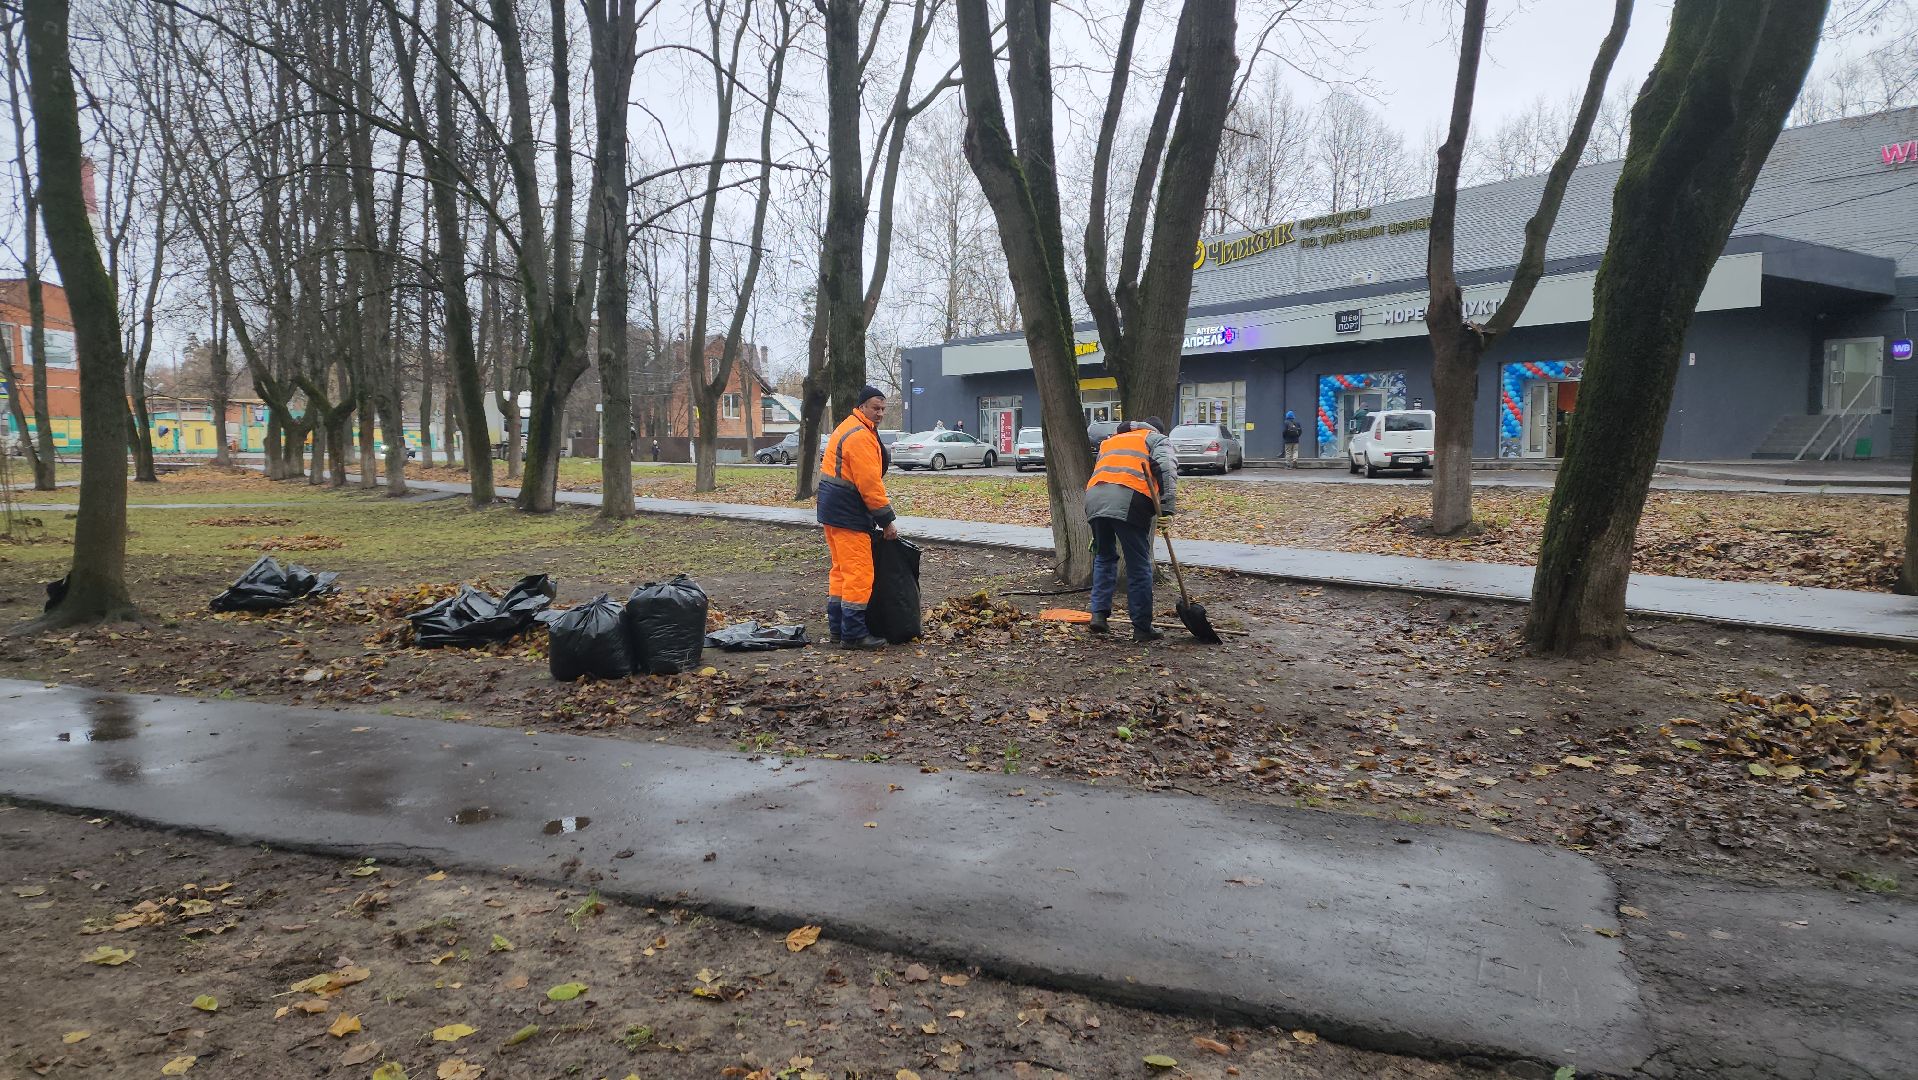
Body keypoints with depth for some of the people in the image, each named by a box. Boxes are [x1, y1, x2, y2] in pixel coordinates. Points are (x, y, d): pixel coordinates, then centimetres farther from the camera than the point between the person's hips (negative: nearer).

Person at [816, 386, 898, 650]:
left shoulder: (847, 429, 18)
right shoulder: (860, 436, -16)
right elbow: (870, 483, -20)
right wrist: (887, 521, -14)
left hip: (832, 509, 11)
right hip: (848, 514, -11)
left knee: (841, 570, 16)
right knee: (859, 573, -8)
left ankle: (837, 629, 22)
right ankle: (853, 635, -5)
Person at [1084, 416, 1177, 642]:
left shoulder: (1110, 441, 38)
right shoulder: (1157, 439, 22)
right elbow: (1166, 469, 2)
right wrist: (1166, 509, -6)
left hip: (1093, 497, 5)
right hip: (1128, 500, -5)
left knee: (1104, 557, 23)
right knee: (1139, 566, 3)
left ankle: (1099, 613, 14)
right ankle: (1142, 628, 8)